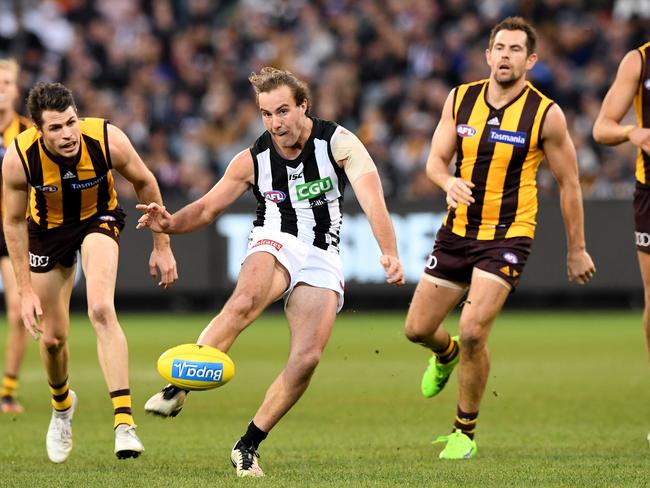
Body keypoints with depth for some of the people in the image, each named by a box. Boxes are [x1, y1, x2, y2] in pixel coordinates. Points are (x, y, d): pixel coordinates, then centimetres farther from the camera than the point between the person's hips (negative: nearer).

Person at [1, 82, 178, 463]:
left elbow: (144, 182, -10)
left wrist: (162, 245, -4)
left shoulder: (108, 139, -31)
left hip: (99, 219, -2)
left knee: (101, 309, -28)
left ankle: (124, 422, -32)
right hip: (49, 228, 2)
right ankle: (62, 405, 43)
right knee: (52, 338, 8)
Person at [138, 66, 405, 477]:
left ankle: (248, 446, -2)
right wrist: (171, 223, -13)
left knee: (307, 358, -17)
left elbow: (371, 197, -20)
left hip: (321, 258, 0)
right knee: (244, 303, -36)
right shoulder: (252, 160, 0)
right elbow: (207, 209, 9)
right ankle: (177, 389, -36)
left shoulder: (338, 142, -7)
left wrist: (389, 253, -36)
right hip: (276, 243, 0)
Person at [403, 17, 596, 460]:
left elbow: (568, 181, -1)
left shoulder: (546, 115, -10)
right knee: (418, 328, 8)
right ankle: (446, 356, 47)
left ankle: (465, 431, 2)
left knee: (473, 332, -18)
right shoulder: (461, 99, 0)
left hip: (508, 236, -4)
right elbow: (436, 159, 3)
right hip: (457, 231, 4)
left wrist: (576, 250, 2)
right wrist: (449, 182, -22)